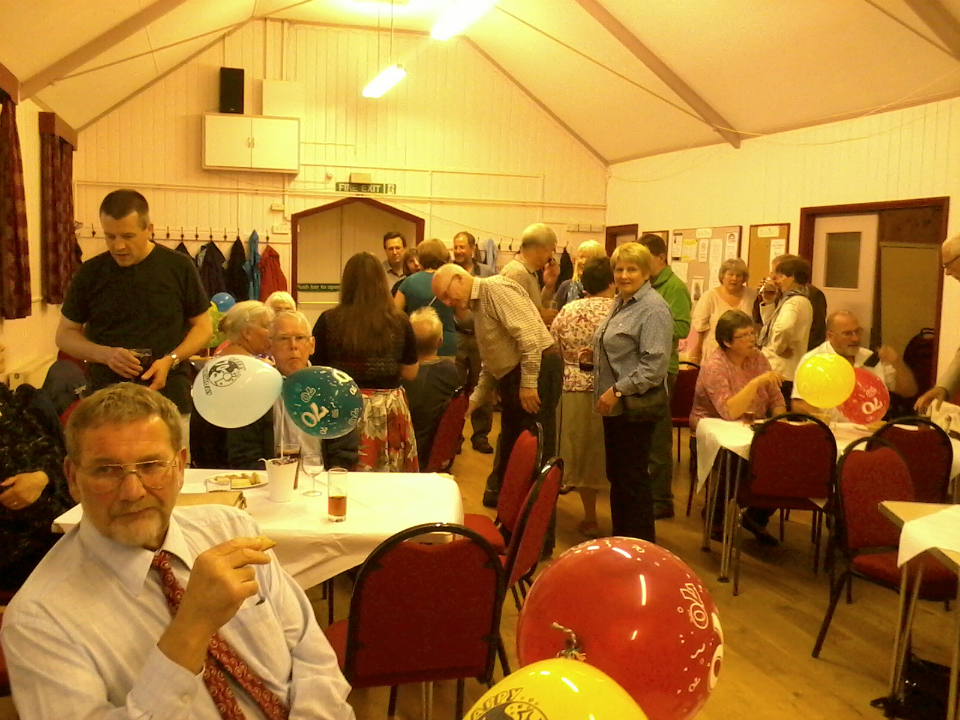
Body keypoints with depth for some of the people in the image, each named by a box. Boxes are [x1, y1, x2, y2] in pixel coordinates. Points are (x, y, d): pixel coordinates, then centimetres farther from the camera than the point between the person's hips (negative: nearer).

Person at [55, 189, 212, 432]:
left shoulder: (179, 267, -2)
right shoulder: (90, 272, 2)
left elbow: (203, 326, 6)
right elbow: (65, 334, 10)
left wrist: (170, 360, -12)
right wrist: (105, 354, -11)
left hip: (169, 401, -1)